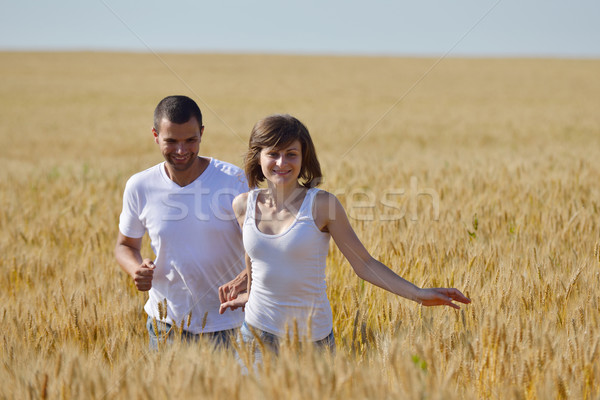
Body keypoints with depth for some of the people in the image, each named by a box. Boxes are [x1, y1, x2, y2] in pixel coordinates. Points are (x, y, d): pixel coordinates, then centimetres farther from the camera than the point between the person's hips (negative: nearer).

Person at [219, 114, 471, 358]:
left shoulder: (322, 204, -12)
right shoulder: (243, 205, -1)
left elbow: (364, 265, -10)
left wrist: (418, 294, -18)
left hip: (312, 336, -3)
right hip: (257, 331, 3)